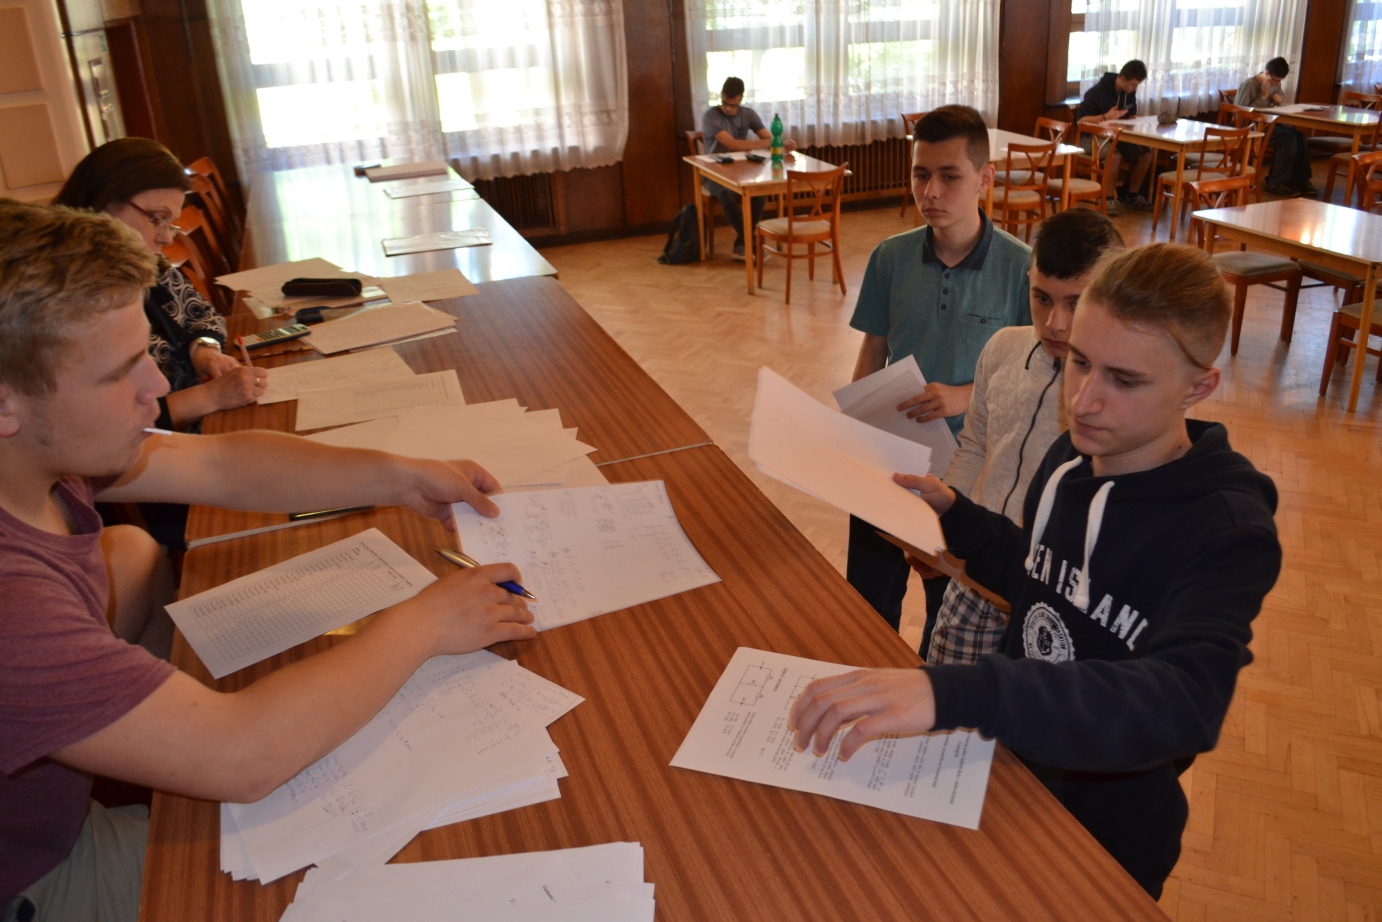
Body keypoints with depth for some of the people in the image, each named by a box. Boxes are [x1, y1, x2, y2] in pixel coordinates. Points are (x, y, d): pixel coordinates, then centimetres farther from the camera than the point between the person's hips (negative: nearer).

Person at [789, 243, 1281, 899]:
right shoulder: (1071, 457, -7)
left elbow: (1182, 706, -43)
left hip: (1104, 834, -6)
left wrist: (952, 693, -56)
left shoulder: (1227, 529, -27)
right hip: (1009, 769, 6)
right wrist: (952, 513, -7)